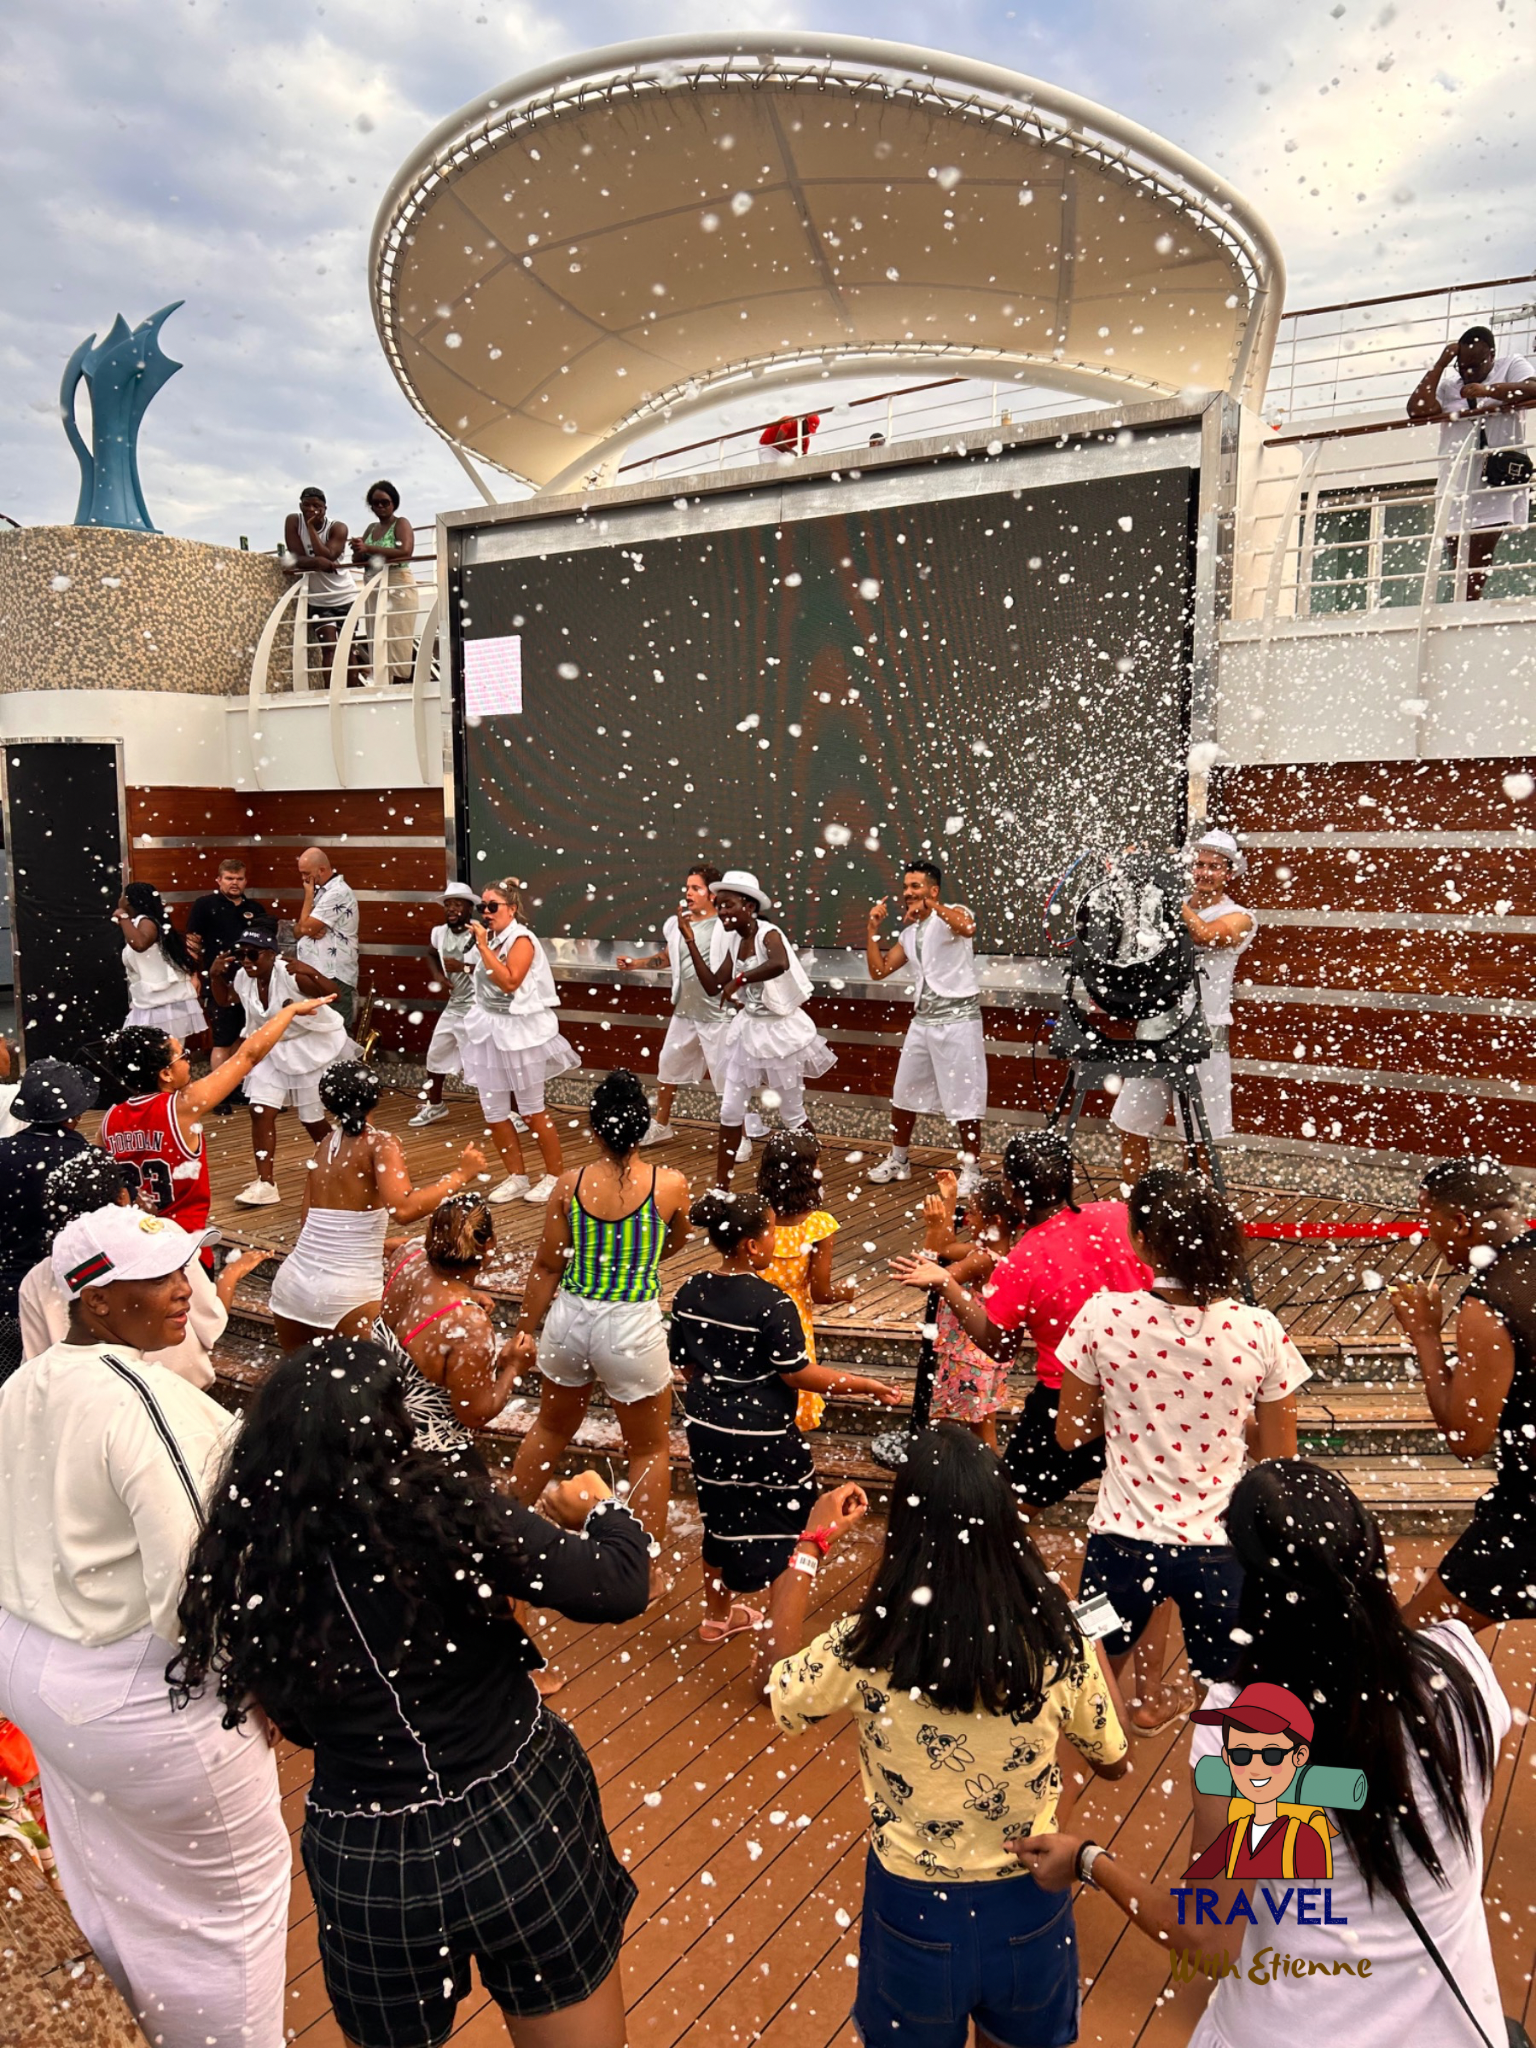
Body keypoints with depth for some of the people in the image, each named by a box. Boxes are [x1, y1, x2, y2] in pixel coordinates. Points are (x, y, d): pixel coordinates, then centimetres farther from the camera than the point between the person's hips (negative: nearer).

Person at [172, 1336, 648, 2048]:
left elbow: (300, 1722, 5)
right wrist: (601, 1510, 1)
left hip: (366, 1865, 3)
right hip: (521, 1822, -3)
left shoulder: (243, 1563, -9)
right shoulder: (438, 1503, -21)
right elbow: (617, 1590, -19)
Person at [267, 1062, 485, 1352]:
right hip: (345, 1294, -6)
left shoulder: (324, 1145, 9)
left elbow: (308, 1216, 14)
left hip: (292, 1281, 6)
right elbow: (403, 1210, -24)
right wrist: (461, 1174, -15)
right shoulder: (380, 1143, -9)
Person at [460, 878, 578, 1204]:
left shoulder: (521, 939, -13)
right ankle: (516, 1177, 21)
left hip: (518, 1032, -8)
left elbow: (509, 982, -26)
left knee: (532, 1110, 2)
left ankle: (555, 1176, 16)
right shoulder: (490, 940, 9)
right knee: (493, 1110, 8)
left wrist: (483, 946, -23)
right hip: (489, 1030, 8)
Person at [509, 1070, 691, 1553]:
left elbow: (546, 1267, -2)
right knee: (650, 1449, 19)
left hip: (570, 1320, 3)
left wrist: (526, 1330, 11)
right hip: (633, 1329, -3)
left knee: (551, 1428, 30)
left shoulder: (568, 1186, -9)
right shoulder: (670, 1185, -13)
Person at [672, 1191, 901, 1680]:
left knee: (722, 1521, 28)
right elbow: (798, 1374, -19)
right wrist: (864, 1384, -9)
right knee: (790, 1546, 7)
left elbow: (684, 1364, 7)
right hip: (763, 1439, -7)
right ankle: (774, 1667, 7)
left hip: (706, 1428, 7)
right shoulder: (770, 1303, -23)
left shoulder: (690, 1292, -3)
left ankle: (719, 1613, 50)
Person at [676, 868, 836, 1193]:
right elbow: (712, 986, 1)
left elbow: (780, 964, -44)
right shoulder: (734, 942, 4)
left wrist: (739, 980, -36)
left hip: (780, 1032, -7)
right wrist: (690, 940, 0)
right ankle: (720, 1187, 18)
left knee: (792, 1115, 6)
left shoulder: (768, 933, -20)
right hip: (748, 1032, 7)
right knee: (730, 1111, 7)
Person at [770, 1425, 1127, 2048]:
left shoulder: (868, 1647, -25)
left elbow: (779, 1696, -3)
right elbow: (1111, 1763, -1)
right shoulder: (1056, 1638, -20)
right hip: (1029, 1904, 2)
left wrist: (809, 1546, 1)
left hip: (916, 1909, -1)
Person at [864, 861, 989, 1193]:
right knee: (903, 1094, 14)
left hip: (957, 1019, -8)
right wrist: (873, 928, 6)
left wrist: (932, 906, -39)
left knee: (964, 1100, -1)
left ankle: (970, 1171, 11)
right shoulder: (909, 933, 15)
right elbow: (879, 970, 13)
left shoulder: (953, 914, -8)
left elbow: (969, 929, -32)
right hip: (922, 1021, 8)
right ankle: (898, 1160, 30)